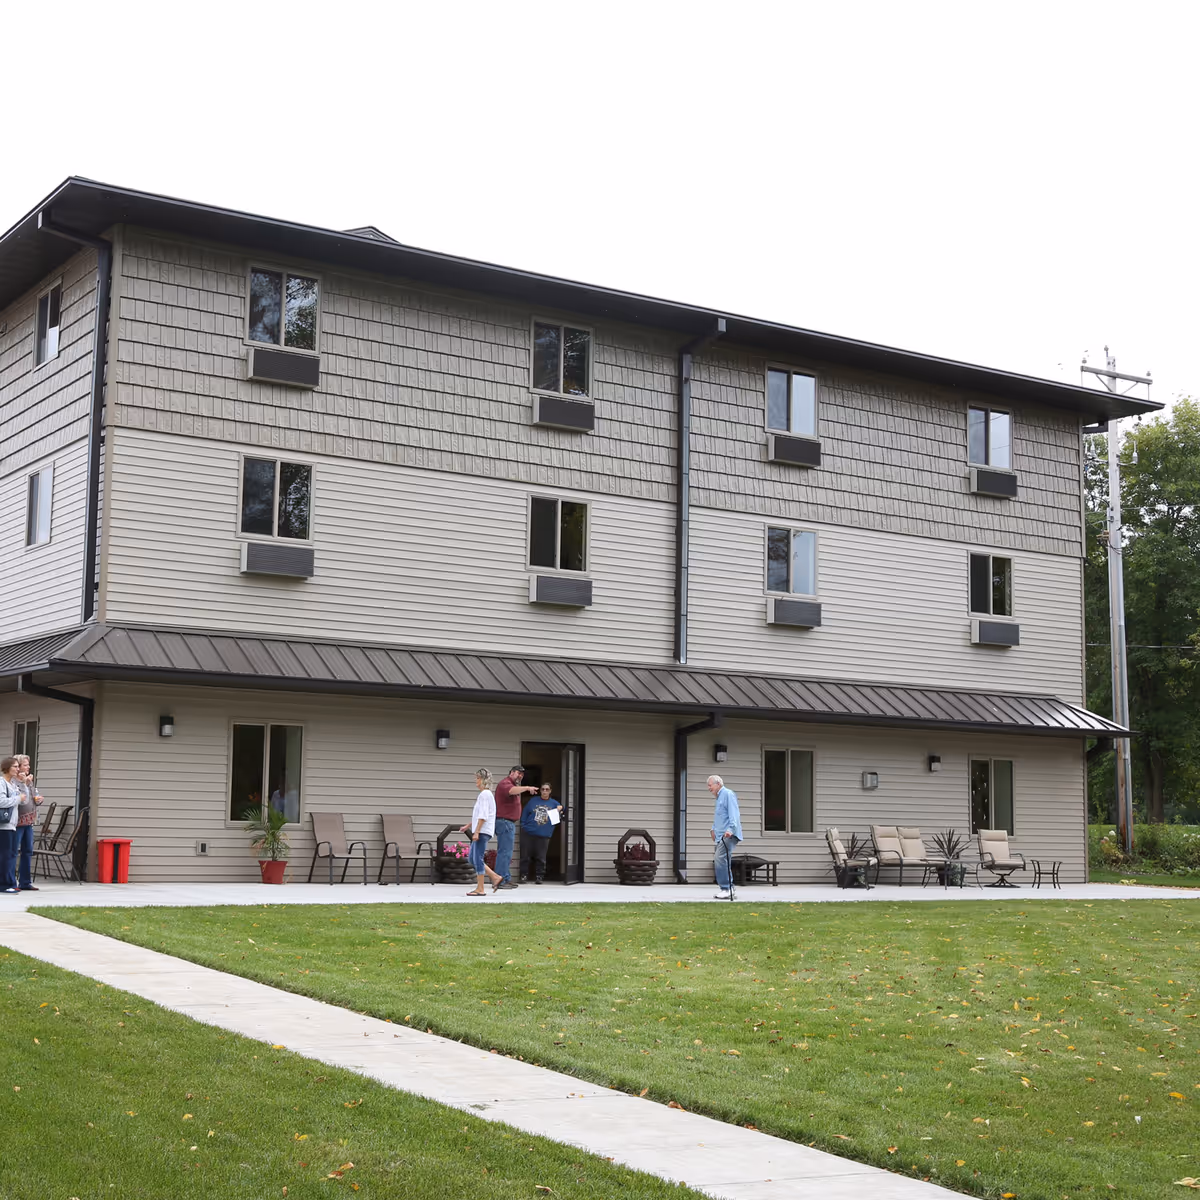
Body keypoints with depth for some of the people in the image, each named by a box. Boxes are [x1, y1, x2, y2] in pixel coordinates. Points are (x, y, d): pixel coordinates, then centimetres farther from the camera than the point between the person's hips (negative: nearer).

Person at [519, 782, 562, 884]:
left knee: (540, 857, 0)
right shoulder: (533, 800, 9)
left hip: (544, 835, 0)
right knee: (525, 855, 2)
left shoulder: (554, 803, 10)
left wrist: (561, 808, -8)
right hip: (528, 833, 0)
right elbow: (525, 814, 12)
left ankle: (539, 876, 9)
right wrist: (523, 826, 2)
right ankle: (524, 875, 10)